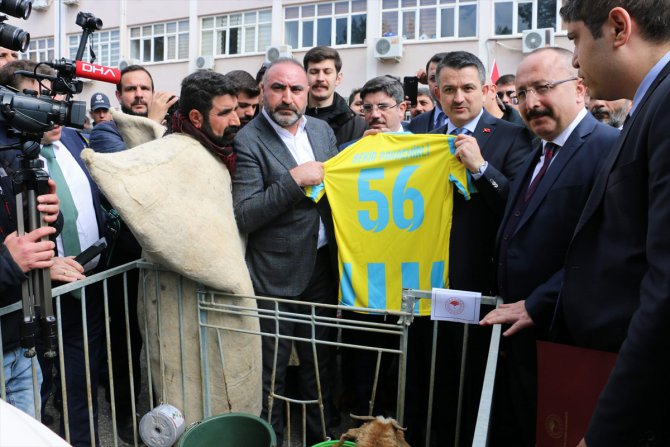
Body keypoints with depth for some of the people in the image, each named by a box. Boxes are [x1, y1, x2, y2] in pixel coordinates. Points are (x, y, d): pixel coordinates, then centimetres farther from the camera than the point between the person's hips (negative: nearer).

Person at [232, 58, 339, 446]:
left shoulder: (323, 130, 6)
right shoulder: (248, 141, -13)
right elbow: (244, 216, -20)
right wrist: (294, 179, -25)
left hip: (322, 265, 6)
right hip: (276, 273, -5)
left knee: (319, 362, 20)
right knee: (271, 372, 12)